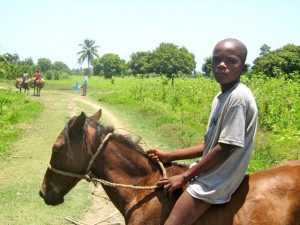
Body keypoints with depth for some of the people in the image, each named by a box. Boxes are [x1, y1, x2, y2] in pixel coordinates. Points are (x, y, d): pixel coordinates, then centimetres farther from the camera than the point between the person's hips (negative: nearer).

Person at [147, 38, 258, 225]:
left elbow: (224, 149, -22)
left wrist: (184, 177, -14)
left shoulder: (239, 97, -21)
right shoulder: (220, 98, 7)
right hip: (210, 175, 10)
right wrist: (169, 156, 10)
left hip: (214, 184, -10)